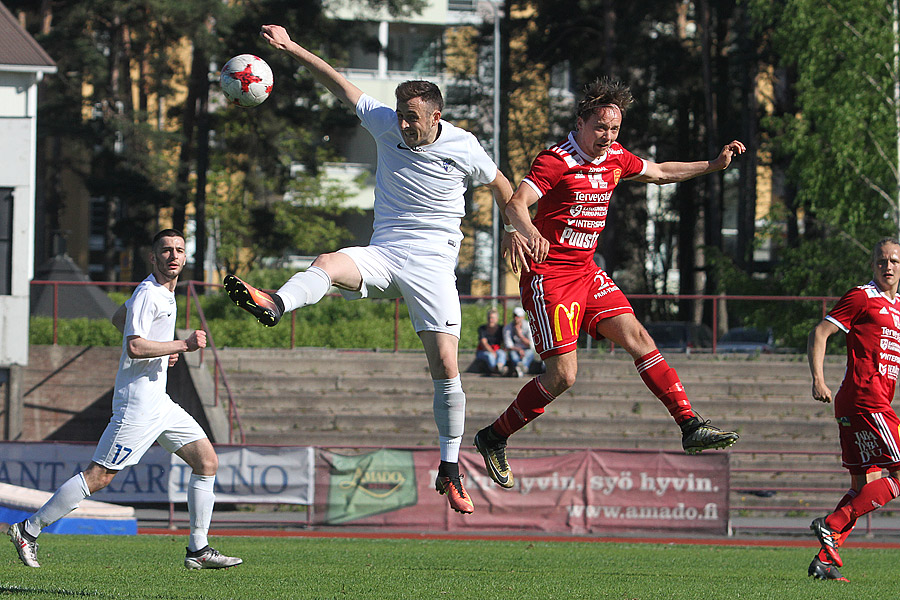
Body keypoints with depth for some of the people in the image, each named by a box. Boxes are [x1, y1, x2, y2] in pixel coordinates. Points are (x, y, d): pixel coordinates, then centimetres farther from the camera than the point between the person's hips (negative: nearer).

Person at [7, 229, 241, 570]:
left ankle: (198, 550, 8)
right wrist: (183, 345, -22)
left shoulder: (163, 292, 15)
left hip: (159, 402, 10)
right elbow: (134, 347, -27)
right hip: (138, 404, -10)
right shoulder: (148, 295, -15)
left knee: (207, 461, 6)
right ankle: (28, 530, -2)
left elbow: (119, 318, 31)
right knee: (99, 475, -10)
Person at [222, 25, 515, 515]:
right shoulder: (386, 125, -1)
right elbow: (339, 85, 1)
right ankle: (274, 305, -64)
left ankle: (450, 470, 1)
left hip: (432, 265, -2)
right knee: (327, 264, -32)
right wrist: (291, 47, -6)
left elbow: (498, 184, 13)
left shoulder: (462, 148, -5)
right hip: (382, 255, 2)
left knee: (446, 368, -11)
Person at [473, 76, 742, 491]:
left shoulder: (616, 159, 7)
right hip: (548, 275, -7)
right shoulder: (556, 161, -17)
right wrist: (529, 233, -54)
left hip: (586, 271, 7)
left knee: (639, 339, -4)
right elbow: (516, 204, -32)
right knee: (562, 375, -12)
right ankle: (493, 439, 4)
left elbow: (659, 173, 27)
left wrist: (713, 165, 22)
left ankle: (691, 427, -3)